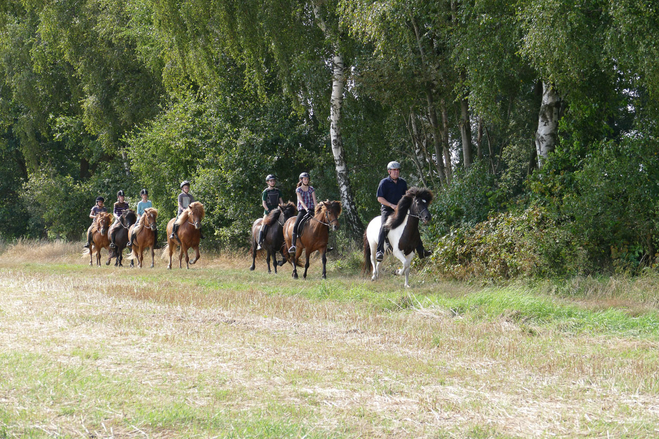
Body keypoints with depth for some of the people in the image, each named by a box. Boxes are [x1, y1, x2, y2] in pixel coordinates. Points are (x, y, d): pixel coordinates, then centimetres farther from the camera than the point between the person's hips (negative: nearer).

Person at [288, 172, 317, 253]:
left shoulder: (311, 189, 9)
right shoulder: (298, 190, 3)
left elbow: (314, 201, 3)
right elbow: (301, 201, -10)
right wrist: (306, 209, -24)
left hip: (311, 210, 2)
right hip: (302, 210, -2)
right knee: (295, 226, -19)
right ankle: (293, 245, -19)